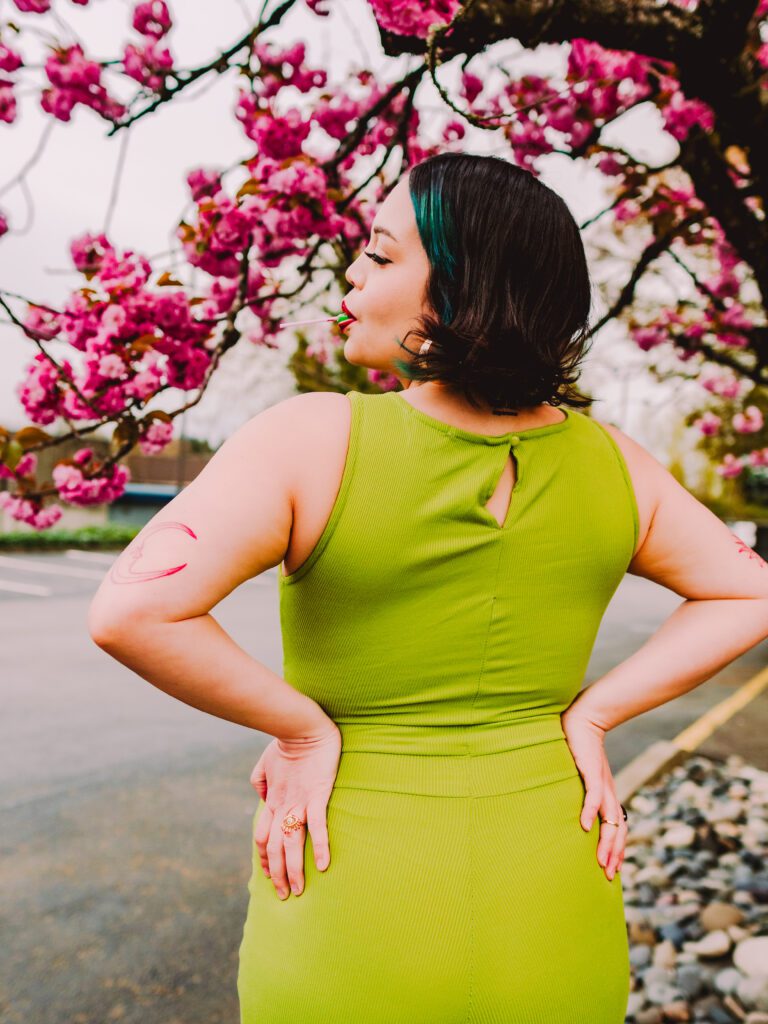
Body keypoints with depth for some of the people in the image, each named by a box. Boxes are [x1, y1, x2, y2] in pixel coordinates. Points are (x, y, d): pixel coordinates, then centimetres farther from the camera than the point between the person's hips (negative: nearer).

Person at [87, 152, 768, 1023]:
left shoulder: (315, 439, -19)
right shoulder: (606, 459, -6)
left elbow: (128, 613, -28)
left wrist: (299, 726, -15)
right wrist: (590, 716, -1)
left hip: (350, 937, -2)